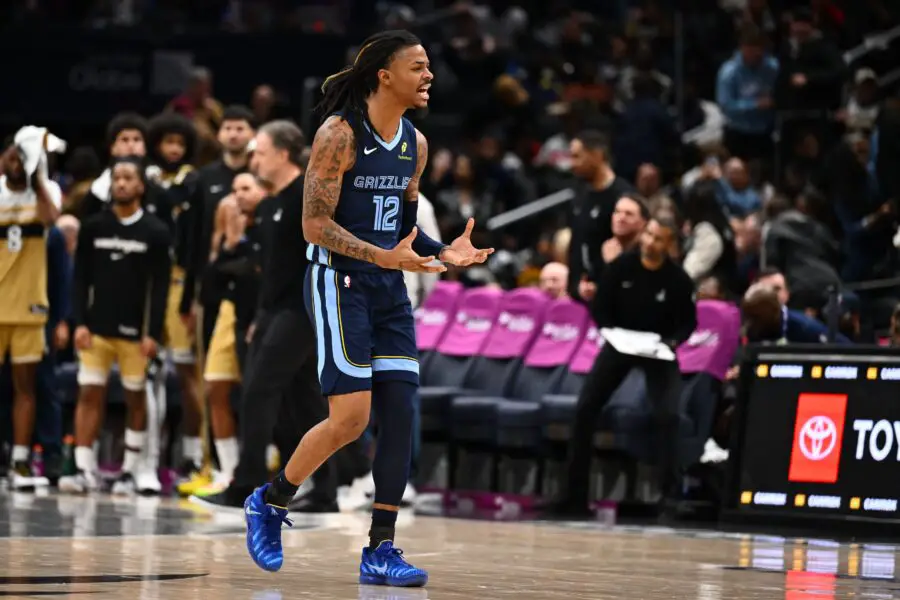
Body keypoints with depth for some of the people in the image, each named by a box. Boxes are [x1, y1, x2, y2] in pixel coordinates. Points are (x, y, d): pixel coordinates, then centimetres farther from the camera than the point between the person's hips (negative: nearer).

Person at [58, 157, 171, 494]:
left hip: (135, 330, -2)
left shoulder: (155, 233, 0)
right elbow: (81, 279, 7)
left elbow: (160, 287, -3)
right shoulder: (93, 228, 7)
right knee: (89, 394, -4)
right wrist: (80, 322, -3)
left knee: (135, 397, 3)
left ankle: (130, 471, 10)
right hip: (97, 327, 2)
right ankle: (84, 470, -4)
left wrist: (153, 333, -9)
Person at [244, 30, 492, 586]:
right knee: (350, 418, -12)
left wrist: (443, 252, 0)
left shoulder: (415, 145, 9)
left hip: (389, 289, 7)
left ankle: (380, 551, 4)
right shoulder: (340, 134, -13)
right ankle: (270, 501, 12)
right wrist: (383, 256, -27)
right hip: (338, 283, -7)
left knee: (400, 415, -1)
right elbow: (315, 225, -16)